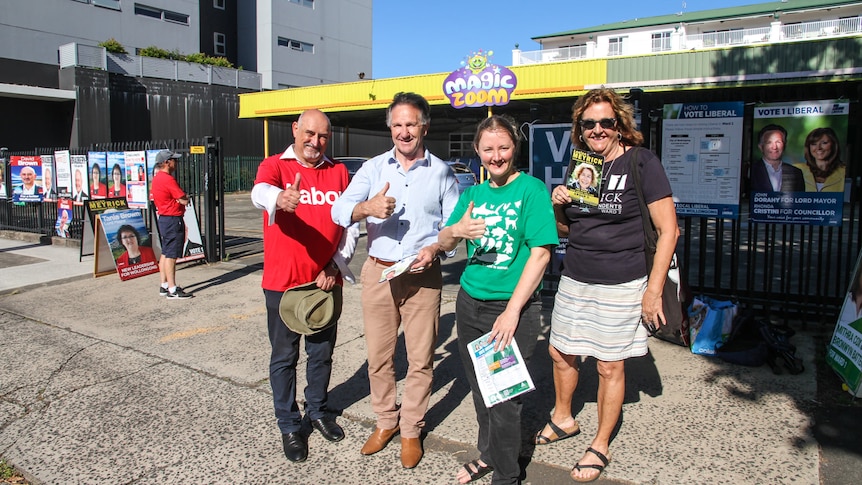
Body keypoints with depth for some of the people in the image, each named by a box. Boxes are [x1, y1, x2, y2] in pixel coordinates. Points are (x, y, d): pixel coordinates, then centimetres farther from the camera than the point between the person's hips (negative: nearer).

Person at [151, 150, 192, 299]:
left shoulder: (157, 178, 13)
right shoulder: (168, 179, -19)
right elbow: (184, 200, -19)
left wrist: (182, 197, 2)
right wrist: (185, 197, 2)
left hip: (163, 218, 11)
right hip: (173, 220, -11)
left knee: (165, 253, 15)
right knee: (171, 255, -8)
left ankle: (164, 286, 23)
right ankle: (172, 290, -5)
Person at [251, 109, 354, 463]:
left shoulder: (339, 173, 5)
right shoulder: (274, 166, -4)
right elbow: (260, 193, -27)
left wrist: (334, 266, -6)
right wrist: (280, 199, -51)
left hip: (327, 282, 3)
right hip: (283, 283, -3)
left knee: (322, 352, 16)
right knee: (285, 356, 9)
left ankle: (318, 410, 38)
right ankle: (289, 424, 25)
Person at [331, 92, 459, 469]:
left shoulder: (441, 172, 5)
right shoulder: (374, 168, 6)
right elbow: (339, 211, -4)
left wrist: (435, 247, -15)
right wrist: (366, 207, -26)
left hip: (423, 276, -1)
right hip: (378, 272, 2)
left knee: (420, 358, 5)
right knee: (378, 355, 10)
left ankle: (411, 430, 24)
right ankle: (386, 421, 31)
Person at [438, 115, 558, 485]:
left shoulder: (532, 189, -8)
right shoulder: (472, 194, 9)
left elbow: (541, 253, -14)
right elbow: (443, 243, 11)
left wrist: (512, 310, -18)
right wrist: (457, 230, -13)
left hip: (513, 307, -5)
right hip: (470, 303, 5)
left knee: (505, 397, 2)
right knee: (479, 390, 17)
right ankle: (488, 454, 39)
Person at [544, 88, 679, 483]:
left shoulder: (641, 162, -10)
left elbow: (668, 230, -10)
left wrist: (654, 290, -14)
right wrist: (558, 206, -5)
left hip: (621, 286, -5)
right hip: (574, 280, 6)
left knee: (610, 366, 6)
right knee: (560, 353, 15)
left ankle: (601, 446, 26)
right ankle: (563, 419, 41)